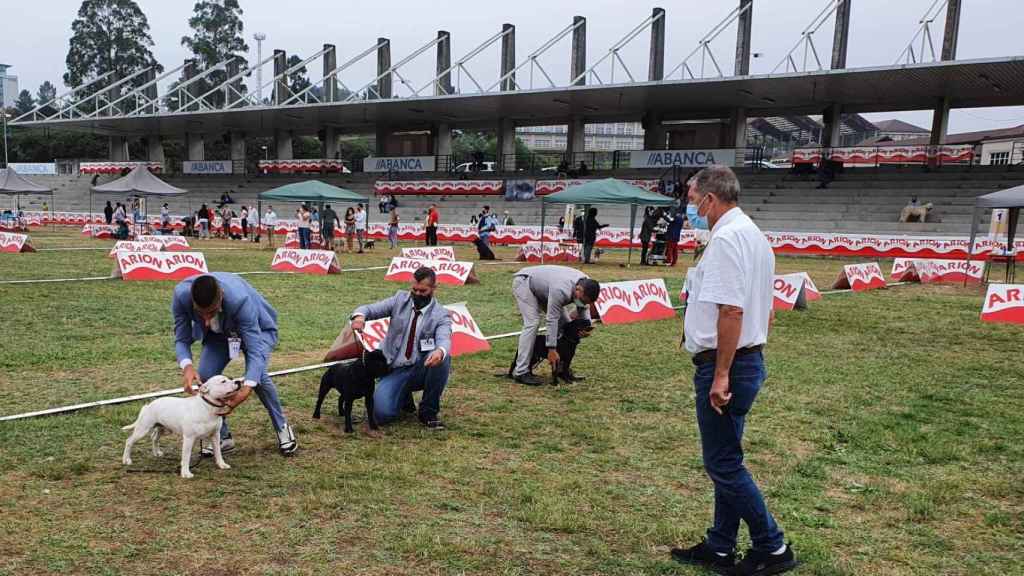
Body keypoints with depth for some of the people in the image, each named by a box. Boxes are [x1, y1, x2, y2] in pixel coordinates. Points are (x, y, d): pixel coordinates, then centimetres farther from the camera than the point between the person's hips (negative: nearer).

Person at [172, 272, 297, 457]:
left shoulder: (239, 298, -43)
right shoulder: (181, 295, -33)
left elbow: (255, 349, -42)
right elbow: (182, 339, -22)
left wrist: (247, 388, -56)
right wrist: (187, 366, -44)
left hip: (257, 328, -4)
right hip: (218, 333, 4)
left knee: (257, 375, -25)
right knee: (204, 377, -14)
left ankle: (282, 427, 0)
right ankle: (223, 437, 8)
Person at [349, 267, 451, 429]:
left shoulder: (441, 315, -5)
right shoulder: (400, 299, 1)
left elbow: (444, 339, -24)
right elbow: (370, 309, -4)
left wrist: (440, 351, -51)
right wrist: (359, 316, -31)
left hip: (422, 368, -1)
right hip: (395, 370, 1)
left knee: (442, 357, -34)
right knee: (382, 413, -23)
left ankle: (429, 412, -12)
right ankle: (404, 397, 17)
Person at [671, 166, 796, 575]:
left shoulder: (725, 238, -17)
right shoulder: (754, 235, 16)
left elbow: (731, 310, -25)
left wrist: (721, 374, -22)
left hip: (724, 364, -11)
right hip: (748, 358, 11)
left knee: (723, 463, 0)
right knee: (726, 460, 16)